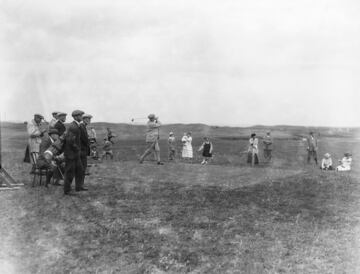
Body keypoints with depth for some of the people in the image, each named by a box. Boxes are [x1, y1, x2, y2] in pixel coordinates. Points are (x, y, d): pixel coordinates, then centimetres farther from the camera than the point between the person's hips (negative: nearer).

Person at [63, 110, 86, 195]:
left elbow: (67, 136, 21)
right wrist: (77, 149, -14)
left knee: (79, 169, 15)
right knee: (70, 172, -1)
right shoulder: (74, 127, -21)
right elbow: (70, 141, -29)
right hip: (70, 153, -10)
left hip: (75, 153, 10)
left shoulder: (75, 125, 10)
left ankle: (78, 187, 25)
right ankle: (66, 190, 8)